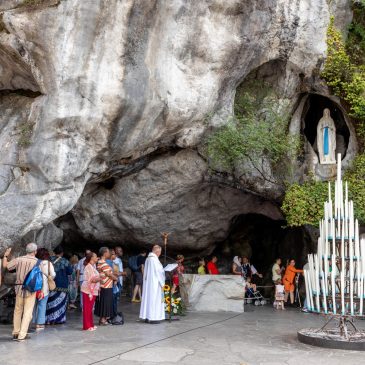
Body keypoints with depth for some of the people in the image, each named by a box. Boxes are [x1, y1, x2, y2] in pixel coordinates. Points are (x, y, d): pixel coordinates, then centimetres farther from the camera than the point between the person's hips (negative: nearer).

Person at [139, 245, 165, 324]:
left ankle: (147, 317, 14)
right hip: (154, 283, -9)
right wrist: (162, 284, -8)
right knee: (154, 299, -4)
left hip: (147, 282, 9)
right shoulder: (155, 259, -17)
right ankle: (153, 318, -3)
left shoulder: (148, 259, 9)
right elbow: (159, 272, -16)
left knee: (148, 298, 10)